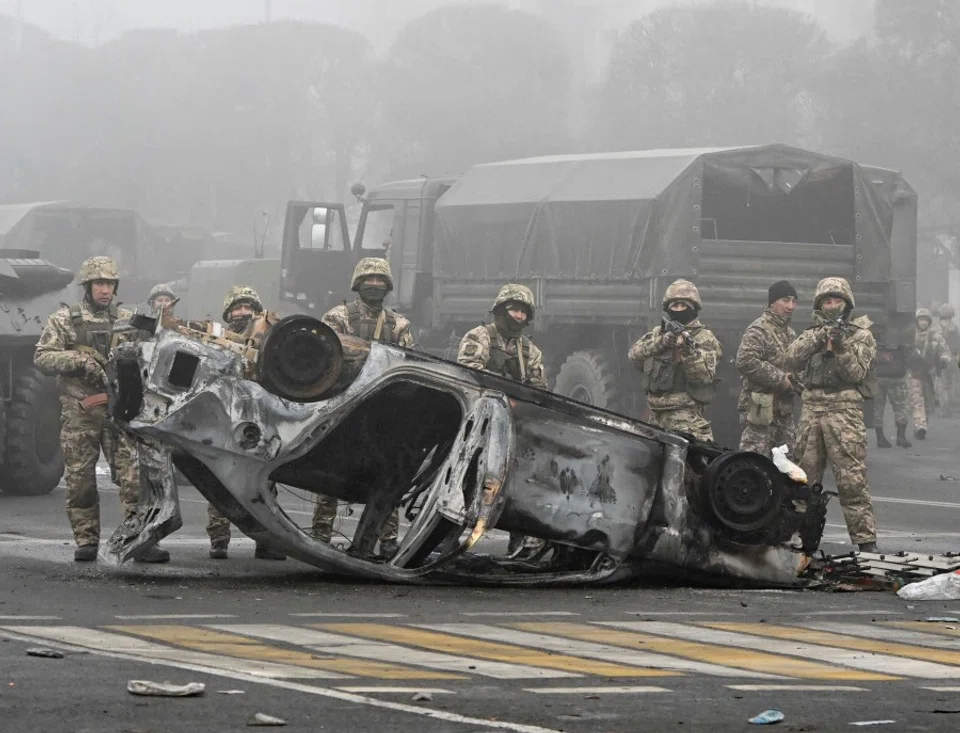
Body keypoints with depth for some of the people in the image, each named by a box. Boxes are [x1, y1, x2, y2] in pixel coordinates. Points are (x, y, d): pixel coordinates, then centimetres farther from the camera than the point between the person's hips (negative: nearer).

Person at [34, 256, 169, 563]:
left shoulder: (127, 320, 14)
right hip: (79, 412, -1)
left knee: (134, 475, -9)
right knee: (80, 478, 2)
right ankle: (86, 541, 10)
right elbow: (42, 357, -1)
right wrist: (78, 361, -15)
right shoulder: (64, 320, 7)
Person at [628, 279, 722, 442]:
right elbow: (635, 355, 1)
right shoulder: (658, 333, 17)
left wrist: (688, 351, -24)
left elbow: (705, 375, -9)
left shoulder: (704, 337, 2)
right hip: (656, 416, 6)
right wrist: (662, 341, -14)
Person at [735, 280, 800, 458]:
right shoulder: (758, 330, -10)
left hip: (784, 410, 9)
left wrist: (795, 380, 8)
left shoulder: (790, 334, 19)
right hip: (760, 408, -9)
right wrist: (780, 378, -19)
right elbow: (746, 362, -24)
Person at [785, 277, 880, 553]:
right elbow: (792, 360, 0)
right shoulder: (812, 333, 17)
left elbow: (856, 373, -4)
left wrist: (840, 347, -17)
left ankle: (865, 539, -11)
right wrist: (818, 338, -13)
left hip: (844, 410, -4)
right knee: (805, 478, 8)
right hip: (811, 409, 4)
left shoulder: (861, 335, 7)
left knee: (852, 479, -10)